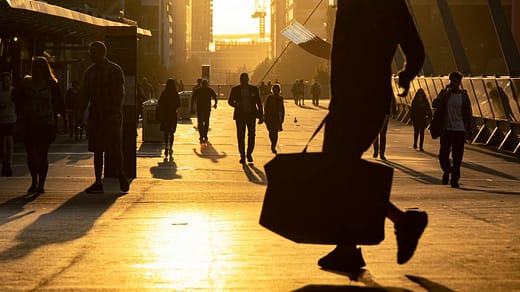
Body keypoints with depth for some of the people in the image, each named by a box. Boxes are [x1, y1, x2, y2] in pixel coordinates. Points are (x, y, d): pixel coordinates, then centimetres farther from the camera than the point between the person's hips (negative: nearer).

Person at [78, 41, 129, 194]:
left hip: (112, 116, -5)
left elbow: (120, 93, -9)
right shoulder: (89, 71, 12)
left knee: (114, 149, -4)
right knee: (97, 150, 4)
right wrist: (80, 113, 7)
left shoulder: (114, 70, -5)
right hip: (95, 115, 5)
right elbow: (86, 95, 16)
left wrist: (115, 112, -18)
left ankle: (121, 176, 16)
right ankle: (98, 183, 6)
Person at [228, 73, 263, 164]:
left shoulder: (254, 89, 4)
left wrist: (261, 116, 3)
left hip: (251, 114, 0)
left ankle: (249, 153, 12)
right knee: (241, 136, -1)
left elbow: (259, 102, 7)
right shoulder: (235, 90, 3)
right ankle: (242, 156, 8)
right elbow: (230, 101, 10)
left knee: (251, 135, -7)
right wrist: (236, 104, -13)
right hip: (240, 115, 0)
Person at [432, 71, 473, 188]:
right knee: (443, 155, -4)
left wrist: (469, 131, 3)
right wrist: (445, 93, -18)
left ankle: (454, 180, 10)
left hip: (459, 130, 0)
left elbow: (468, 114, 7)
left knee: (457, 158, 0)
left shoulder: (464, 95, 4)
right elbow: (434, 104, -13)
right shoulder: (444, 93, 2)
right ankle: (446, 171, 25)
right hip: (446, 130, 0)